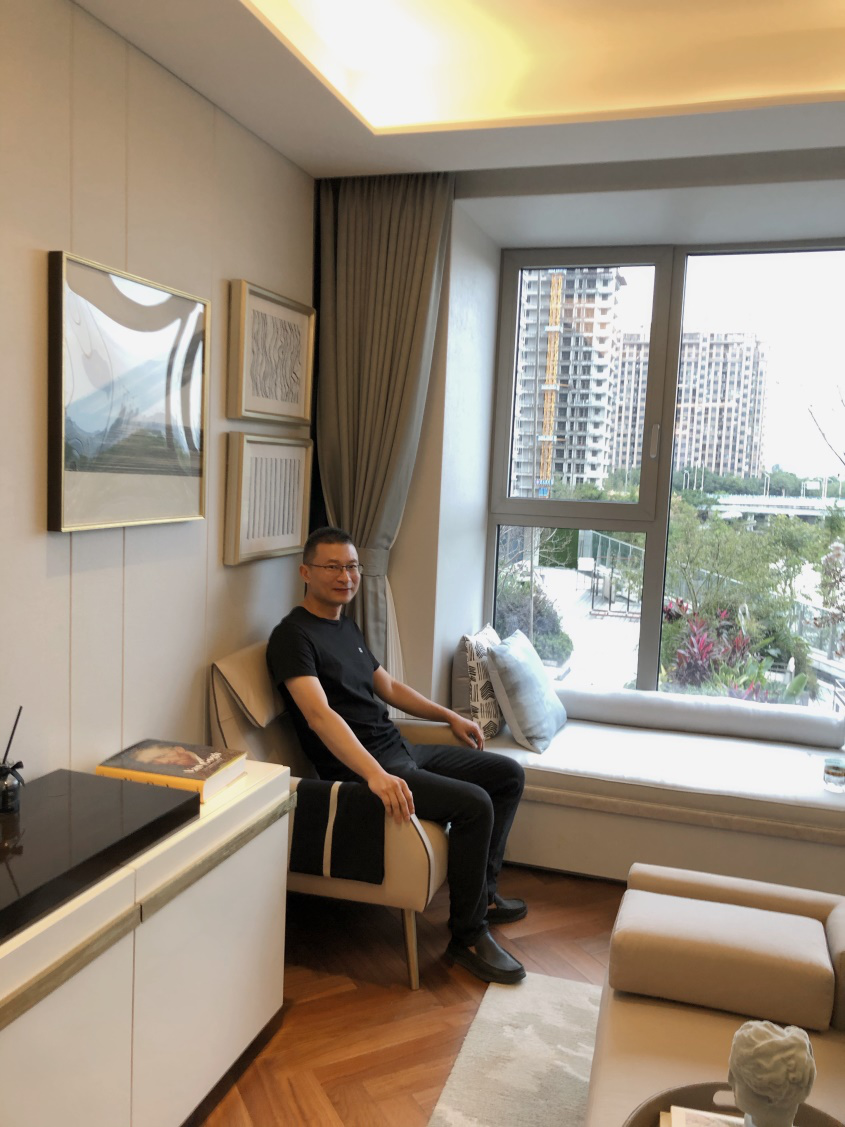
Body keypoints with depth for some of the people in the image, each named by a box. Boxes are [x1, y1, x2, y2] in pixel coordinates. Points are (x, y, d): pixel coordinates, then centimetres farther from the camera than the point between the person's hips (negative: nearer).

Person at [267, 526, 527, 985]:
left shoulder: (346, 625, 15)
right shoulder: (293, 636, -15)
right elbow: (319, 714, -29)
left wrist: (448, 715, 26)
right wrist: (375, 775, -40)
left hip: (399, 749, 10)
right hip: (357, 768, -10)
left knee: (508, 774, 11)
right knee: (474, 804, -24)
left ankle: (482, 893, 21)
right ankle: (467, 936, -6)